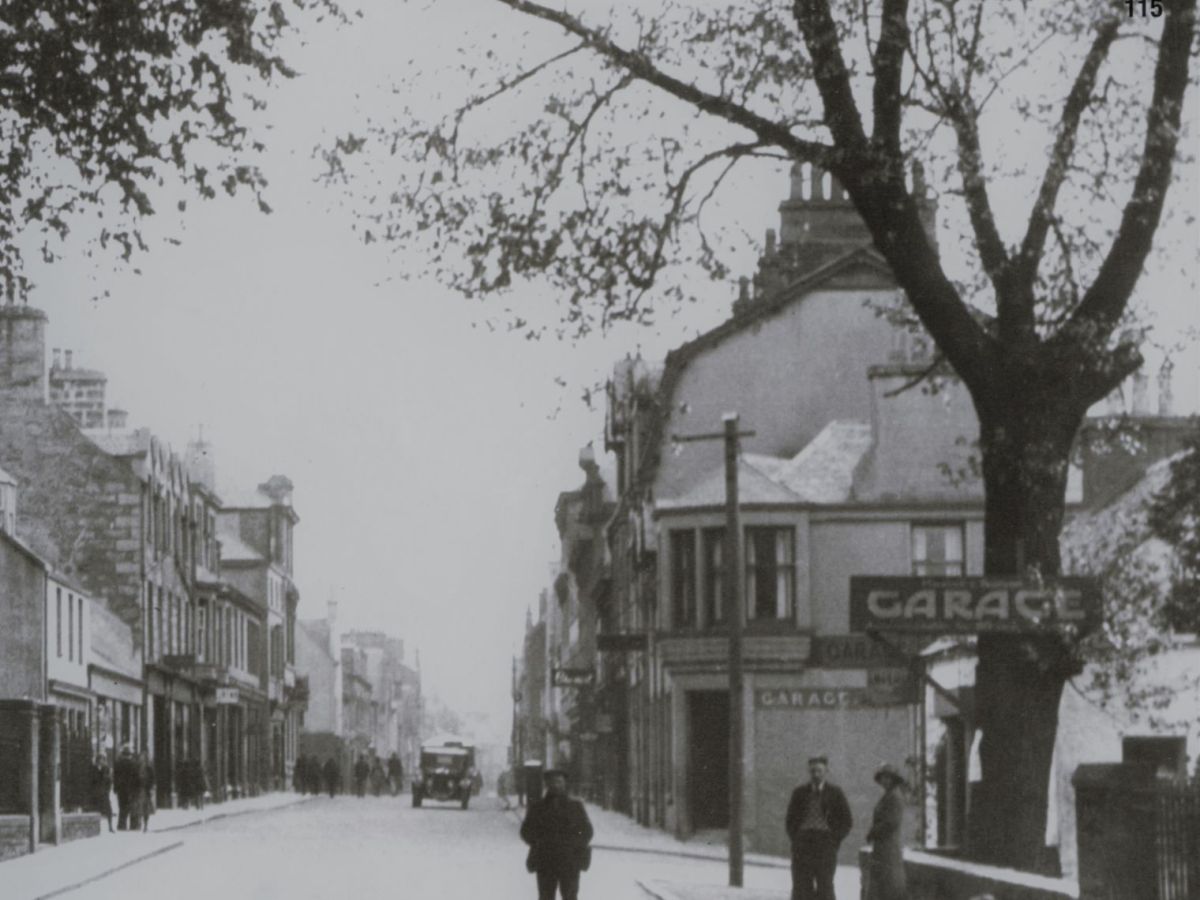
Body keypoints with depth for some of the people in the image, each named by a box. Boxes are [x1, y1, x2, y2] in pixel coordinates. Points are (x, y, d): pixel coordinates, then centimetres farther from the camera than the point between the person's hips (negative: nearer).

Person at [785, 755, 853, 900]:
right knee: (801, 887, -2)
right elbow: (790, 820, 16)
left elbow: (847, 821, 7)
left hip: (825, 843, -2)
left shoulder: (835, 793, 6)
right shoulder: (799, 793, 11)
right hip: (803, 843, 2)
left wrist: (834, 841, -2)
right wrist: (795, 840, 3)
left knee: (825, 886, -5)